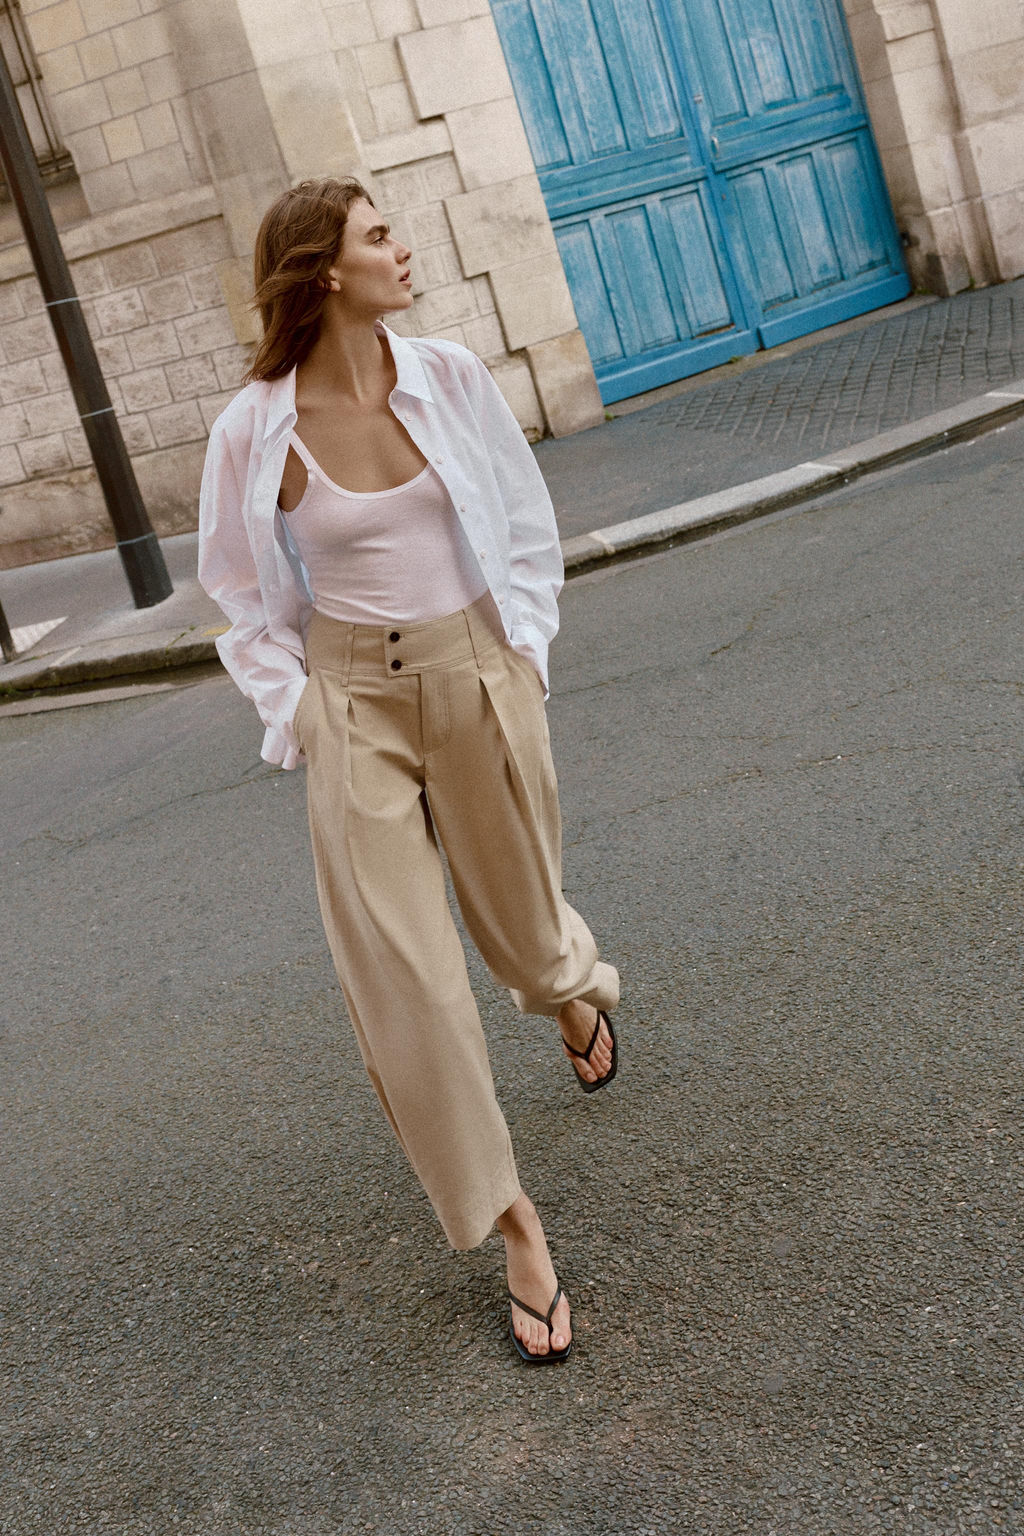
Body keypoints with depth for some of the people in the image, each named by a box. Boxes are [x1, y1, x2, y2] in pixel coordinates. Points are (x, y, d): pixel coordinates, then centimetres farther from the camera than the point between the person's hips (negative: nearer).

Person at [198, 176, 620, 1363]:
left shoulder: (449, 377, -3)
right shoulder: (255, 431, -8)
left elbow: (526, 522, 8)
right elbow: (249, 600, 4)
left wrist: (523, 650, 3)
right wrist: (299, 711, -3)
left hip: (478, 676, 1)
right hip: (354, 701, -1)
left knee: (518, 915, 15)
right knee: (401, 976, -3)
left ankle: (574, 988, 57)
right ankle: (512, 1226, 13)